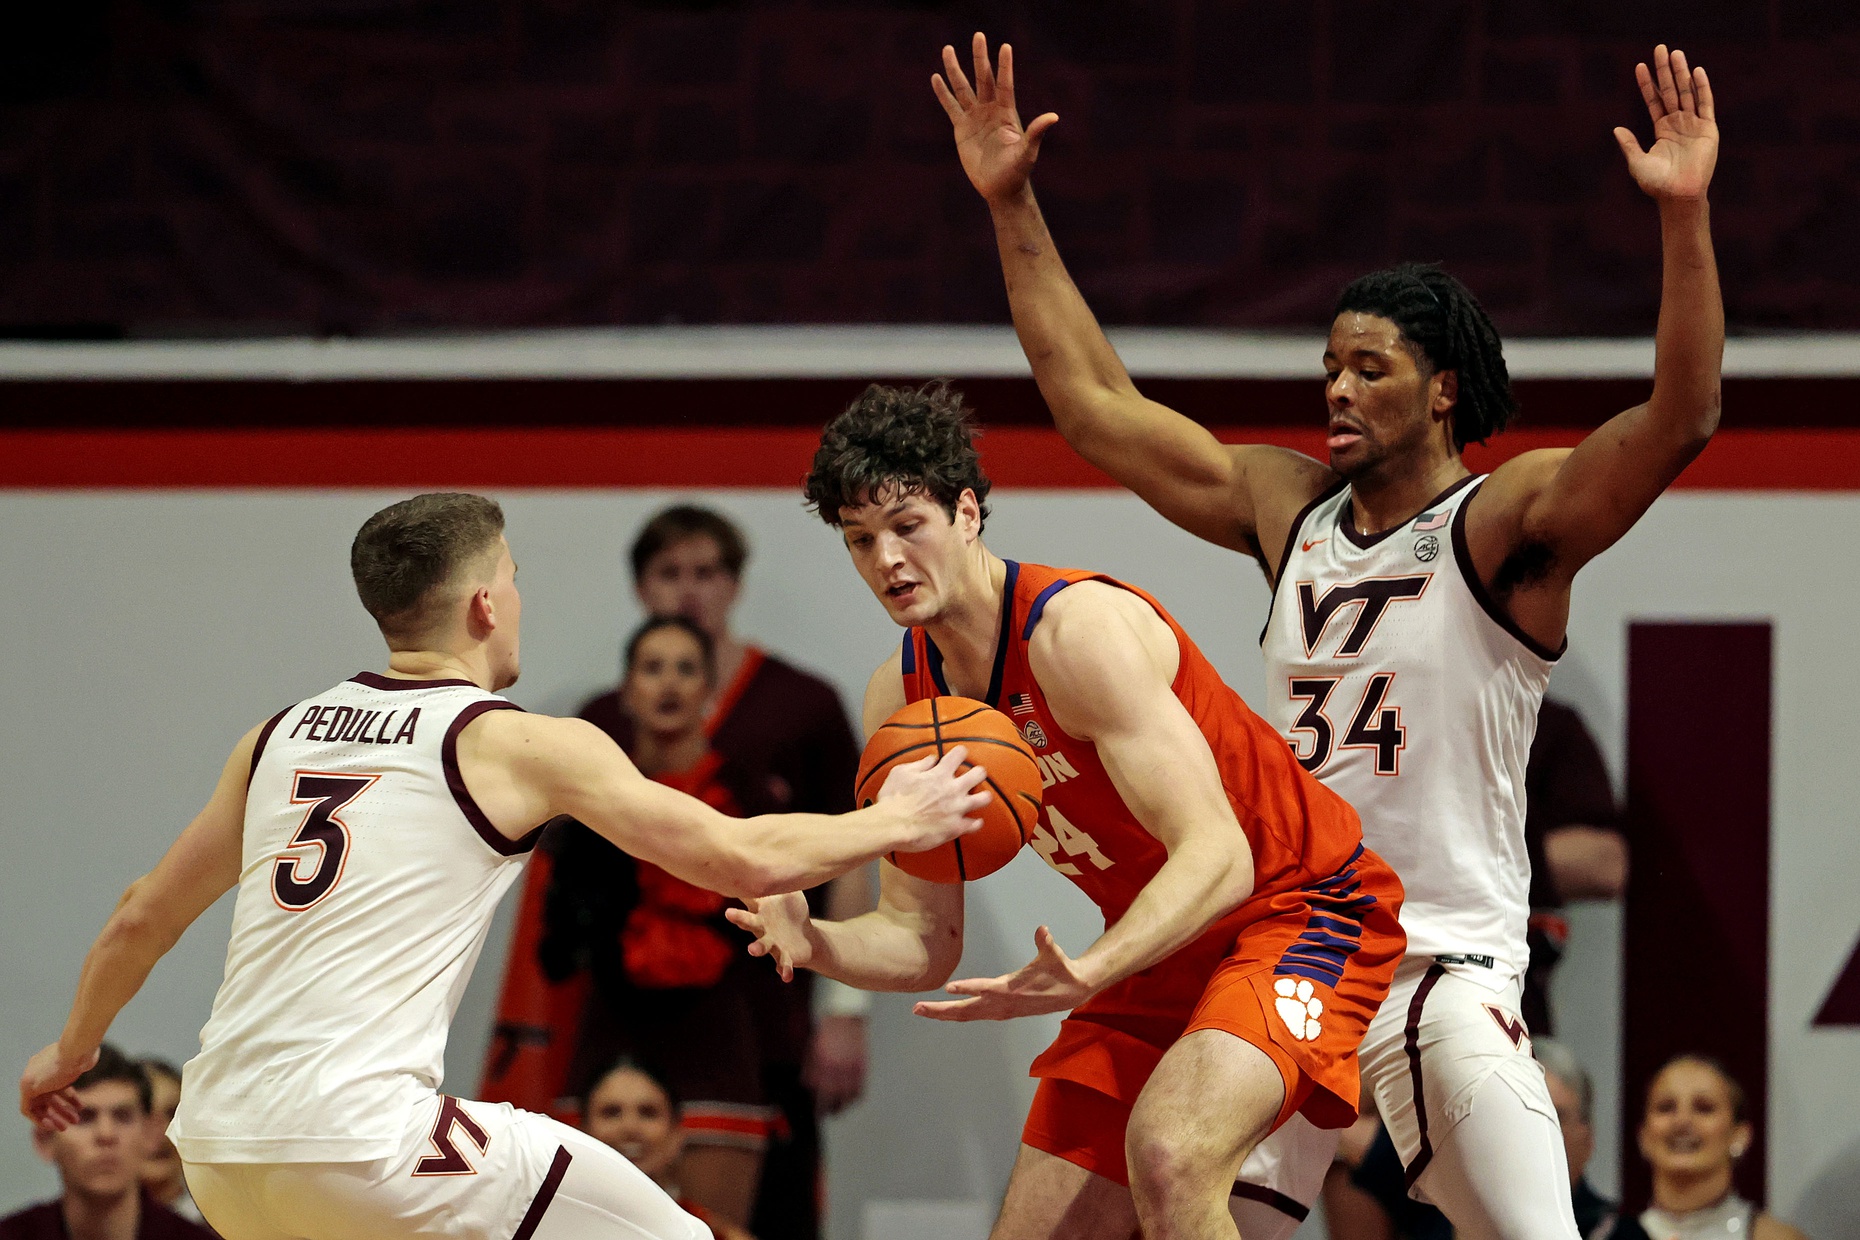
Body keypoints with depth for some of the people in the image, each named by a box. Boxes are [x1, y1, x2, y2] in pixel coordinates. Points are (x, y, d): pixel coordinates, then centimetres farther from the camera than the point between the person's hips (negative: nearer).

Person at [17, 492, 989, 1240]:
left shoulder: (280, 736, 17)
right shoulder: (517, 743, 1)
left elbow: (144, 916, 27)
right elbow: (745, 860, 3)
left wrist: (71, 1051, 44)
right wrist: (894, 823, 19)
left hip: (218, 1150, 7)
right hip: (358, 1142, -7)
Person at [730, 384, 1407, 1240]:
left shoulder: (1078, 627, -25)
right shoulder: (902, 700, -1)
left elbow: (1217, 856, -32)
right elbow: (923, 942, 2)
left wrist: (1087, 976, -48)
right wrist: (816, 943, -21)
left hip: (1301, 908, -8)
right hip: (1156, 952, 8)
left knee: (1166, 1155, -34)